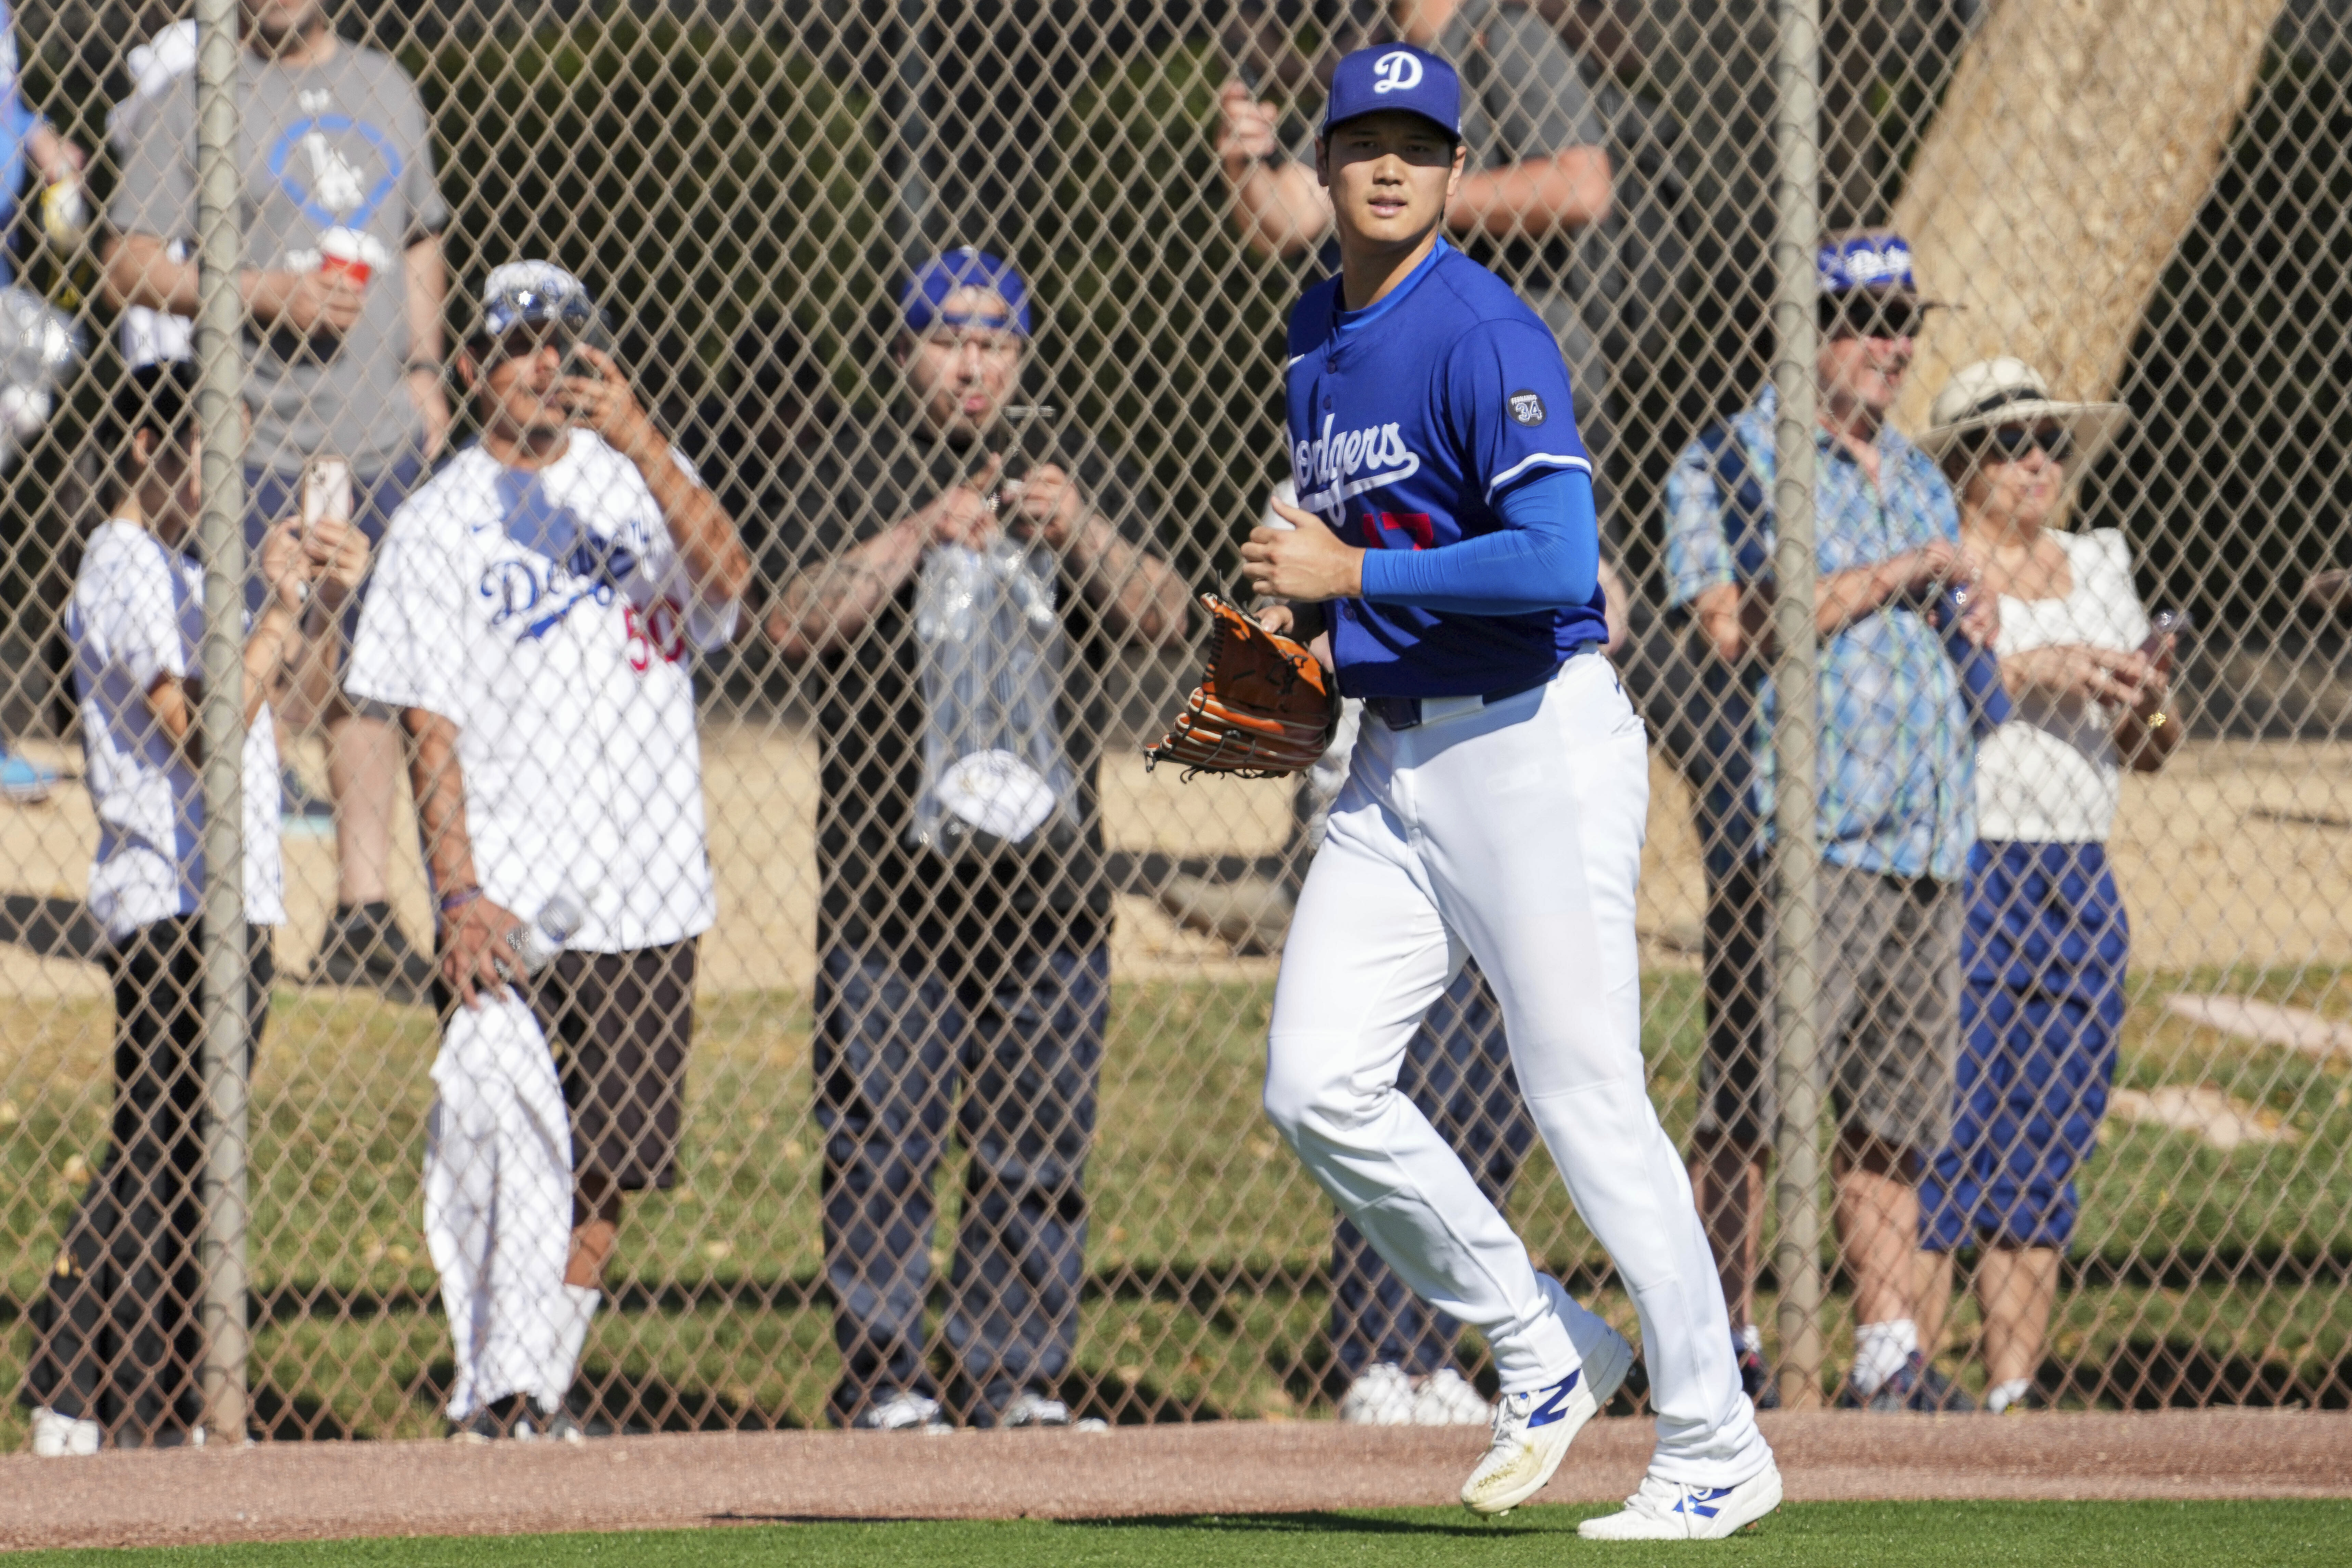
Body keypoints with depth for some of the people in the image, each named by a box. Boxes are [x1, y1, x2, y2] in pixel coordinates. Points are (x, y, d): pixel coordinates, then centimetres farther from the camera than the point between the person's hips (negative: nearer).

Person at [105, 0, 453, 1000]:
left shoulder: (386, 91, 15)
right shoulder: (200, 102, -2)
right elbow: (130, 271, -6)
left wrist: (423, 366, 11)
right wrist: (266, 292, -17)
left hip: (382, 434, 5)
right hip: (255, 439, -5)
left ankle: (365, 912, 12)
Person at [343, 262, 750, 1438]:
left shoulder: (635, 483, 9)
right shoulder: (436, 522, 3)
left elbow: (726, 574, -12)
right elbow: (428, 727, -3)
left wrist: (638, 440, -24)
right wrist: (460, 897, -14)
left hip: (648, 898, 3)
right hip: (508, 905, -3)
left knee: (616, 1162, 6)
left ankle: (546, 1386, 20)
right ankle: (495, 1405, -4)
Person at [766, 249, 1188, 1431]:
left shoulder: (1071, 469, 12)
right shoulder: (868, 471, 2)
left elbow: (1163, 616, 3)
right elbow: (796, 625, -10)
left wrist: (1079, 531, -14)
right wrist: (921, 534, -20)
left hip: (1048, 858, 3)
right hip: (892, 866, -3)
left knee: (1040, 1141, 4)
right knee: (883, 1134, -4)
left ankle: (1017, 1377, 12)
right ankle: (881, 1377, 3)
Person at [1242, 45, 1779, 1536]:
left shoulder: (1485, 335, -14)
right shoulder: (1319, 338, 13)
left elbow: (1554, 562, -25)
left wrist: (1352, 578, -17)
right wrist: (1303, 629, 9)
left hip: (1538, 745, -8)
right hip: (1396, 758, 8)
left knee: (1588, 1101, -6)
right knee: (1318, 1082, -3)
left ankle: (1718, 1452, 3)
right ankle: (1542, 1351, 13)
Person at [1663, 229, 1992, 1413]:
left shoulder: (1916, 478, 22)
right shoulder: (1729, 463, -2)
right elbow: (1735, 630, -16)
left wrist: (1977, 628, 11)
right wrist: (1895, 574, -13)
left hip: (1926, 833, 7)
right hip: (1795, 836, -7)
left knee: (1895, 1114, 6)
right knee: (1748, 1110, -8)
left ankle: (1888, 1357, 8)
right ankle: (1724, 1349, -2)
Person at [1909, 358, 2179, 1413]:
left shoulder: (2097, 569, 17)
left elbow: (2153, 755, 18)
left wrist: (2147, 706, -3)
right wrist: (2028, 673, -22)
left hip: (2078, 885, 6)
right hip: (1957, 878, -6)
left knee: (2048, 1159, 5)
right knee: (1944, 1145, -10)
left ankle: (2011, 1399, 8)